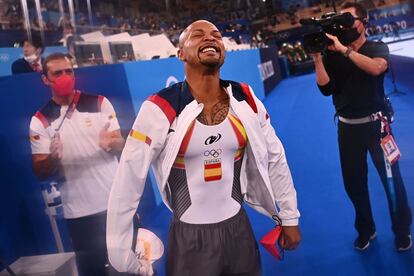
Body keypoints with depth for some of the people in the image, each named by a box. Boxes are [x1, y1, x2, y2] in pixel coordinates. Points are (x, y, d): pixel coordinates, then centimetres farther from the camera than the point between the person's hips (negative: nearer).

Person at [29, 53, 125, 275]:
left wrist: (109, 143, -25)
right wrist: (53, 158, -24)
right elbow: (40, 172, -2)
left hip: (116, 201, 0)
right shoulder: (40, 121, -2)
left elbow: (120, 145, -2)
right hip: (80, 211, 0)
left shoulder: (99, 103, -1)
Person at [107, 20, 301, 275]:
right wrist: (121, 255, -11)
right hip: (189, 237, -3)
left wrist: (290, 217, 10)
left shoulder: (246, 99, -5)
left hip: (238, 227, 4)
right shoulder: (160, 109, -17)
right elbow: (127, 182, -14)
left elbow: (275, 158, 6)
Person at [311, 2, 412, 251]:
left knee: (392, 180, 4)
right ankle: (366, 230, 33)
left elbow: (376, 68, -26)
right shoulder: (333, 55, 2)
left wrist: (343, 49, -27)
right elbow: (326, 88, -9)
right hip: (347, 127, 3)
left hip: (375, 124, -2)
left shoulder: (378, 48, -3)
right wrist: (317, 57, -18)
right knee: (354, 183, 12)